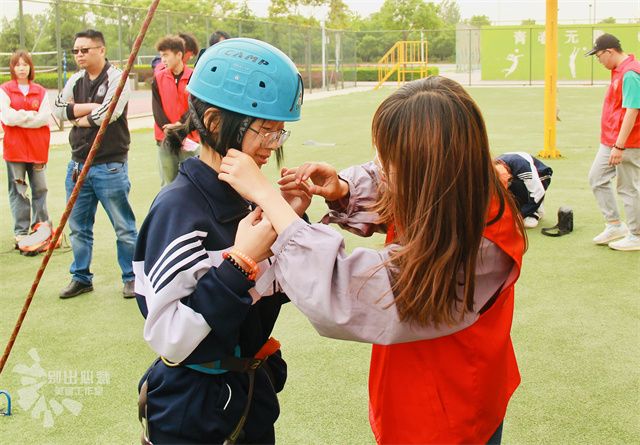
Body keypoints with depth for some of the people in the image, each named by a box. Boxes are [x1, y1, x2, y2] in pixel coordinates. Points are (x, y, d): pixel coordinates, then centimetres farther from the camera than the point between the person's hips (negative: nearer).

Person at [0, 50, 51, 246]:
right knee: (18, 191, 1)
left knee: (40, 188, 6)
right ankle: (21, 231, 7)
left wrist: (19, 118, -9)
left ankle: (41, 226, 18)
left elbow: (45, 117, -5)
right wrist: (32, 115, -6)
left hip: (38, 147, 2)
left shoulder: (41, 92, 9)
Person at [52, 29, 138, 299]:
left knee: (124, 227, 3)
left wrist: (80, 118, -5)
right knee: (78, 226, 14)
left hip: (110, 167, -6)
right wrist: (91, 107, -10)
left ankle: (132, 277, 16)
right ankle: (81, 278, 27)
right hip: (78, 165, 7)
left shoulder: (116, 79, -8)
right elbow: (58, 109, 0)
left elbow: (108, 114, -21)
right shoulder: (76, 80, 11)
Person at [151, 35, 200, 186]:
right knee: (167, 184, 4)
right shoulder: (158, 78, 5)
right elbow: (156, 108, 0)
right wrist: (167, 129, -13)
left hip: (189, 137, -2)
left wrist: (180, 124, -19)